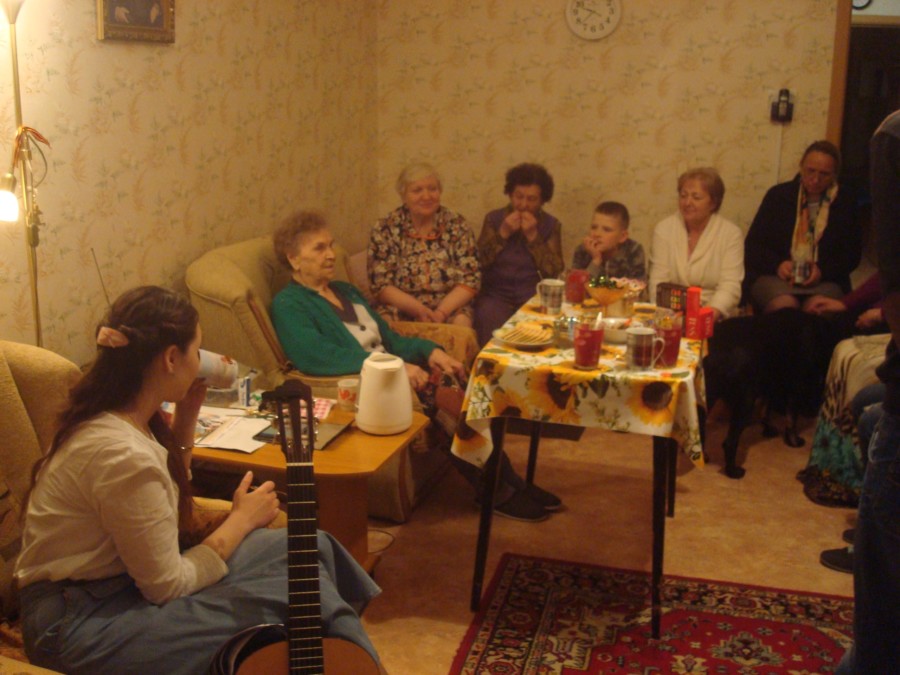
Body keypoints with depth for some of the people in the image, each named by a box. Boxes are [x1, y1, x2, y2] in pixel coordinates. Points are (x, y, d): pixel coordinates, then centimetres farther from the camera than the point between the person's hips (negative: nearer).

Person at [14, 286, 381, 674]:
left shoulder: (115, 417, 0)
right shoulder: (123, 454, -28)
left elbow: (164, 498, 18)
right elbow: (169, 586, -19)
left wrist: (187, 417, 6)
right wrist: (243, 518, -7)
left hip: (127, 577, 9)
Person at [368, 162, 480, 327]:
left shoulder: (457, 226, 2)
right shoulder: (385, 229, -1)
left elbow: (470, 279, -1)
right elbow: (381, 284, -4)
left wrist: (441, 312, -17)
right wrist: (418, 309, -19)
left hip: (449, 309, 1)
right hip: (400, 311, -1)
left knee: (461, 323, -30)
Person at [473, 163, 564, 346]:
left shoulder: (551, 225, 8)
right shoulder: (494, 219, 10)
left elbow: (553, 271, -4)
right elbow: (480, 261, -1)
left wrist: (533, 236, -10)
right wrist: (502, 233, -9)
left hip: (535, 298, 0)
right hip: (496, 296, 0)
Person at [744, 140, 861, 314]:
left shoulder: (845, 200, 9)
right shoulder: (778, 194, 7)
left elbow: (852, 253, 8)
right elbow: (753, 245, 6)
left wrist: (823, 270, -11)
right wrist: (777, 264, -13)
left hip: (825, 280, 1)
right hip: (774, 276, 0)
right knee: (784, 305, -34)